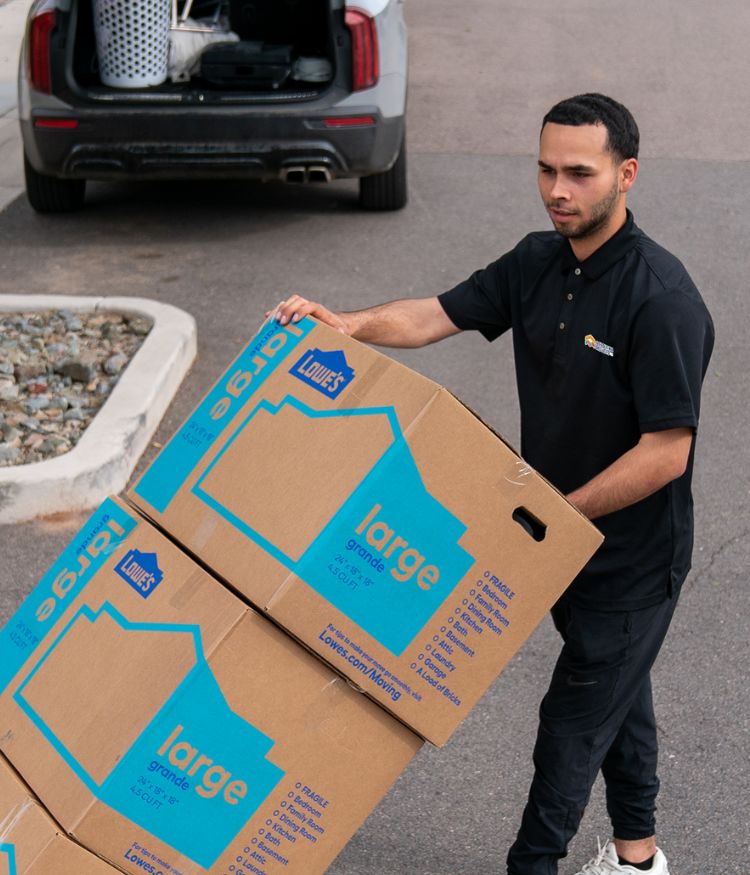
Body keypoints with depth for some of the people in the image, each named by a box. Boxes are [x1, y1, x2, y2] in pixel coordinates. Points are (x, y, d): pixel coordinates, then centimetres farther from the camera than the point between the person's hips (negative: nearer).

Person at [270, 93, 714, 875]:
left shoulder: (661, 299, -26)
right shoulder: (539, 262, -1)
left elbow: (666, 452, -27)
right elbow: (439, 315, 0)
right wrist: (347, 324, -19)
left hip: (633, 557, -8)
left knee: (574, 716, 2)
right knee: (614, 690, 22)